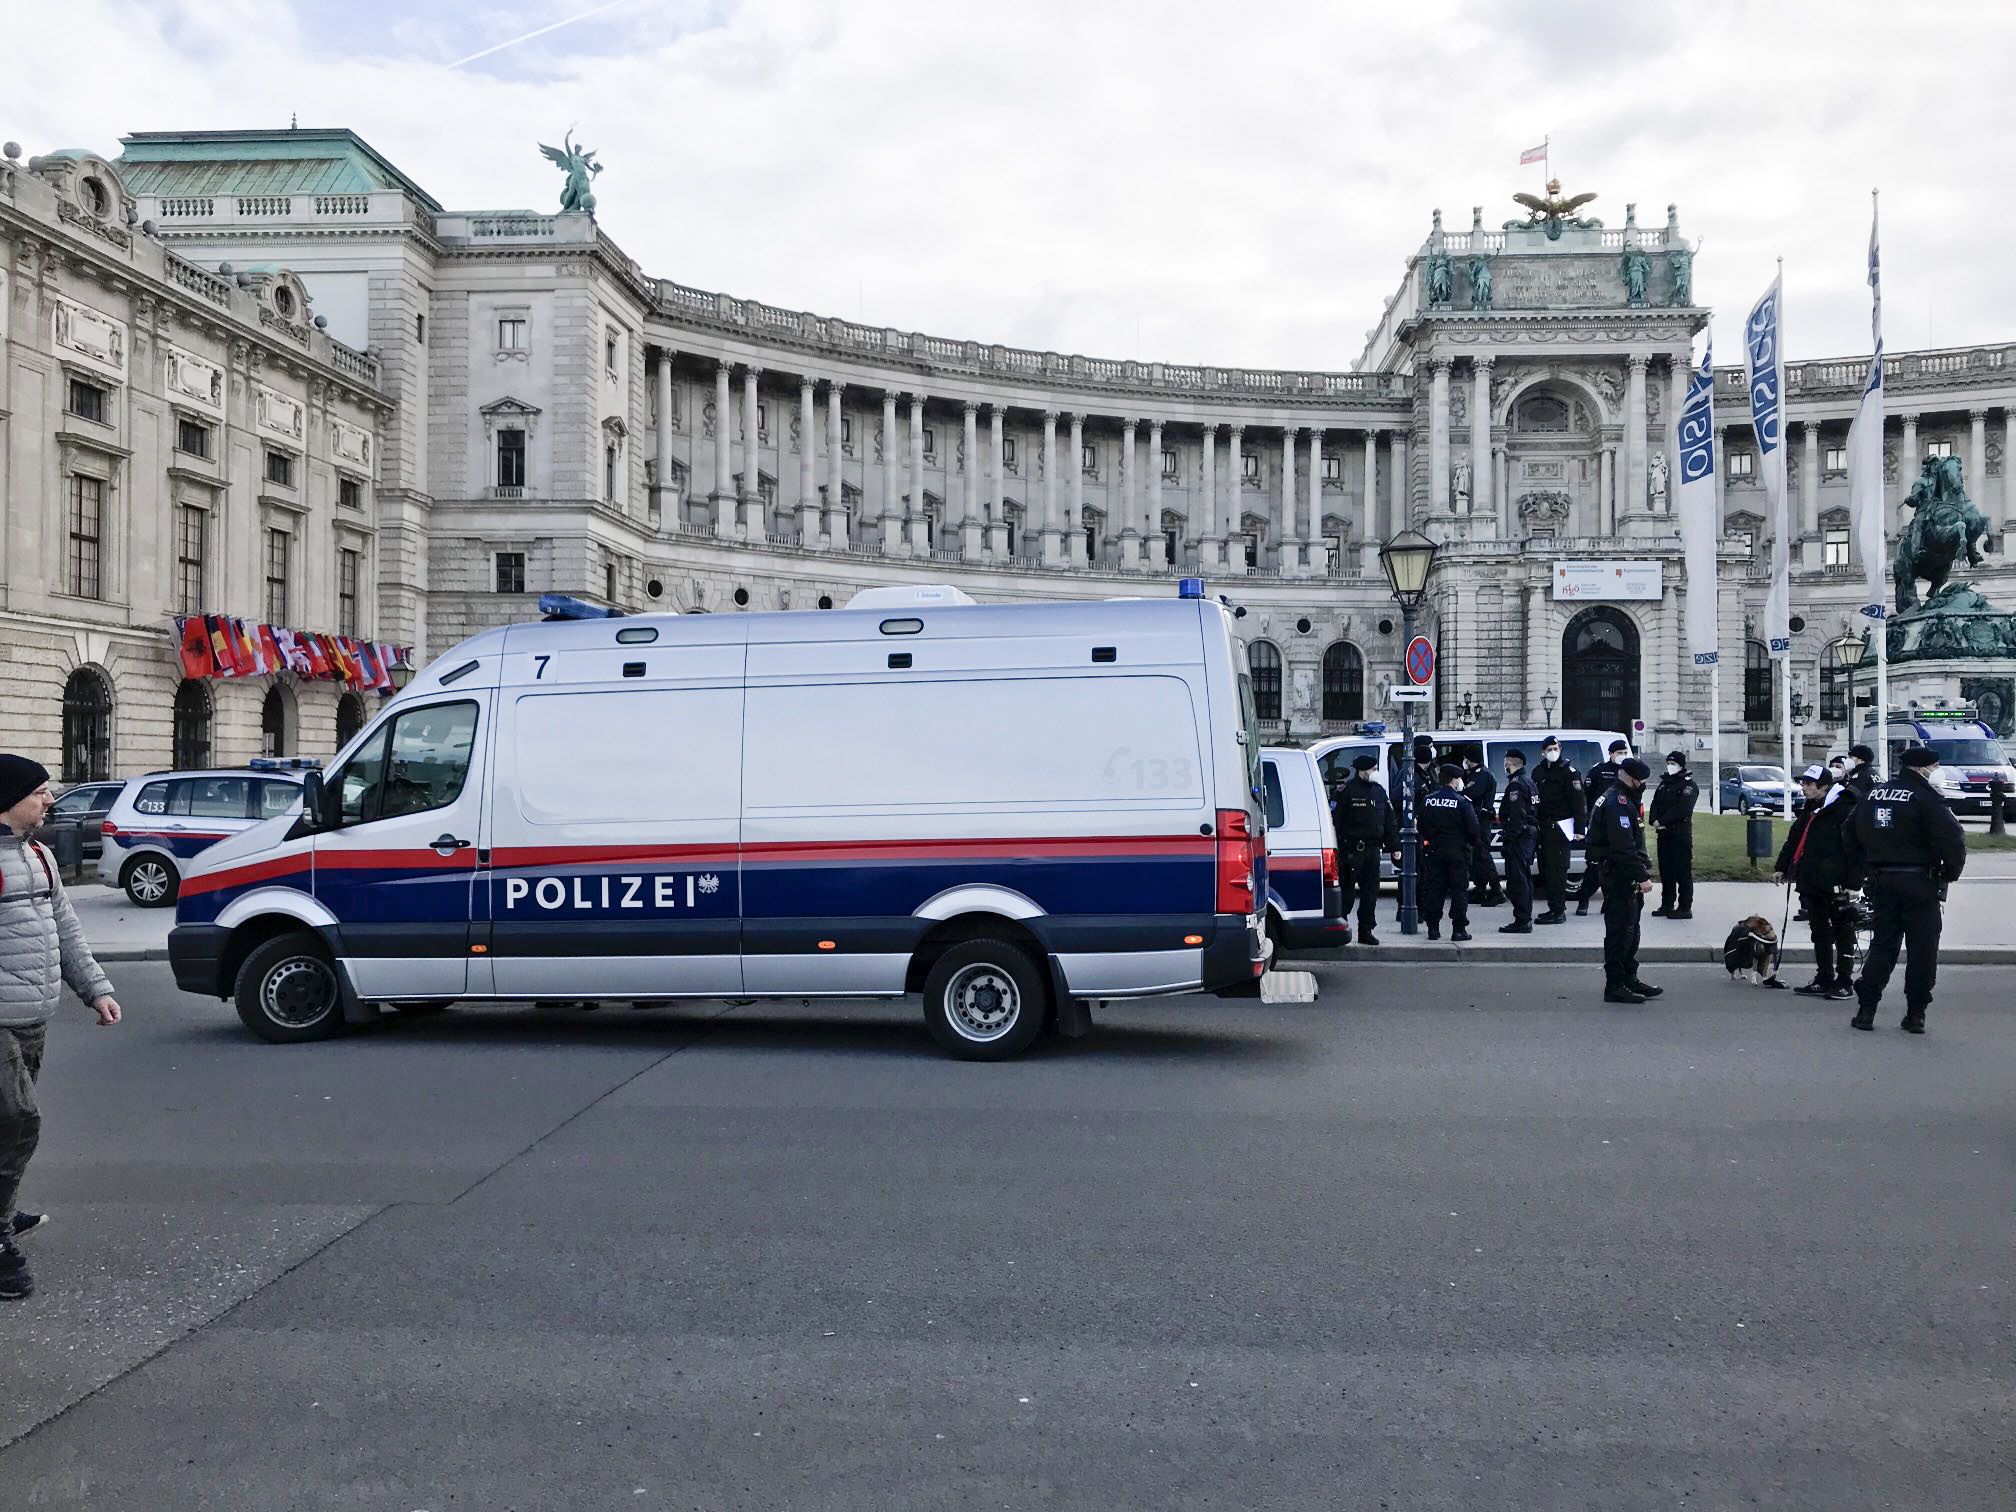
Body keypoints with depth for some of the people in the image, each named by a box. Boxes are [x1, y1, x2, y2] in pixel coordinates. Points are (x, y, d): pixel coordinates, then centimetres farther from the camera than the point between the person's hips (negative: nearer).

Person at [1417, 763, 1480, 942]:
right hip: (1457, 852, -4)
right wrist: (1475, 843, 7)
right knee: (1459, 890, 2)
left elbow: (1422, 826, 10)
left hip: (1434, 851, 4)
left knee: (1433, 889, 8)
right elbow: (1473, 828, -10)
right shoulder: (1462, 802, -10)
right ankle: (1459, 929, 0)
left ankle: (1433, 928, 9)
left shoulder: (1428, 800, 3)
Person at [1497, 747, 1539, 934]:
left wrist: (1509, 838, -22)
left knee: (1517, 878, -8)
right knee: (1525, 877, 16)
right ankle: (1526, 919, 23)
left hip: (1518, 836, -10)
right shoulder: (1529, 781, 17)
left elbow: (1516, 815, -22)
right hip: (1531, 833, 10)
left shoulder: (1516, 784, -15)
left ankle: (1521, 921, -9)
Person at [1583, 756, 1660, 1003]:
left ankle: (1629, 978, 27)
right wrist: (1642, 876, -25)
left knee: (1630, 929, 17)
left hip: (1623, 877, 11)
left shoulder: (1621, 800, 18)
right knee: (1620, 930, -7)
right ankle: (1615, 986, -3)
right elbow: (1624, 847, -26)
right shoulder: (1618, 803, -18)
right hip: (1618, 877, -11)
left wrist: (1642, 868, 17)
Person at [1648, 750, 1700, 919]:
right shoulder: (1664, 783, 18)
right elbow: (1655, 804, 11)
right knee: (1665, 871, 11)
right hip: (1664, 834, 8)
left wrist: (1662, 821, -18)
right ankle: (1667, 905, 19)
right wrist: (1655, 821, -8)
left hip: (1681, 834, -8)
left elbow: (1681, 809, -17)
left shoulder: (1689, 785, -6)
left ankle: (1685, 908, -3)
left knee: (1683, 872, -6)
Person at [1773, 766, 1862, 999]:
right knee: (1819, 933, 14)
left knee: (1843, 934, 1)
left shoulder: (1845, 810, -14)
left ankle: (1845, 983, 6)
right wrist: (1781, 867, 19)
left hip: (1834, 885, -9)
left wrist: (1851, 881, -21)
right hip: (1811, 884, 9)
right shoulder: (1809, 811, 14)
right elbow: (1793, 840, 22)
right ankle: (1824, 981, 22)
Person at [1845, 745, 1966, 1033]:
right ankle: (1915, 1015, 7)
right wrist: (1949, 874, -3)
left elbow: (1852, 837, 14)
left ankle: (1865, 1009, 6)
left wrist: (1866, 870, 19)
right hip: (1918, 883, -5)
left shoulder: (1873, 795, 8)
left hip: (1880, 881, 5)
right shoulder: (1925, 798, -12)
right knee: (1922, 950, 5)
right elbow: (1952, 840, -18)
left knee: (1882, 945, 12)